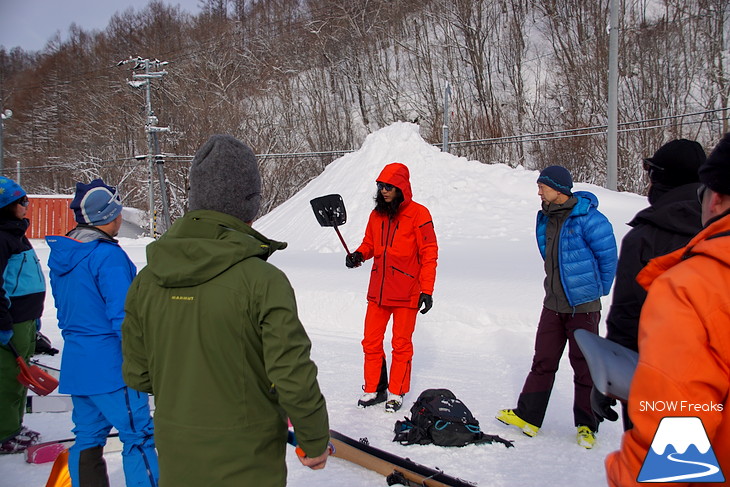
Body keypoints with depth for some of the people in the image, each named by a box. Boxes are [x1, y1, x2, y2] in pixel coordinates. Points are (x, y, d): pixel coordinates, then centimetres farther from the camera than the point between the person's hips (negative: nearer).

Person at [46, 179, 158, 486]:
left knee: (88, 437, 16)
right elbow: (122, 315, -20)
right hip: (111, 366, -9)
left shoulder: (61, 254, 8)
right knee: (139, 437, -1)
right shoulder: (108, 256, -18)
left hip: (76, 362, 9)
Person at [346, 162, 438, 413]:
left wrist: (427, 290, -12)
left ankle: (396, 392, 19)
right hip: (378, 291, 5)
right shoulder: (376, 215, 9)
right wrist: (359, 255, -3)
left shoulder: (418, 213, -7)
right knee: (371, 342, 7)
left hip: (406, 293, -5)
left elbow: (429, 254, -8)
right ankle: (373, 389, 21)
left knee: (401, 343, 6)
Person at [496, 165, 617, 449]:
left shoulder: (587, 218, -16)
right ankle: (528, 416, 17)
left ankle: (587, 425, 17)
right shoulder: (546, 219, 7)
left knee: (584, 366, 5)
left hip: (583, 307, -6)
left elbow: (608, 257, -9)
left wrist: (597, 290, 0)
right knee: (543, 362, 10)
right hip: (553, 305, 7)